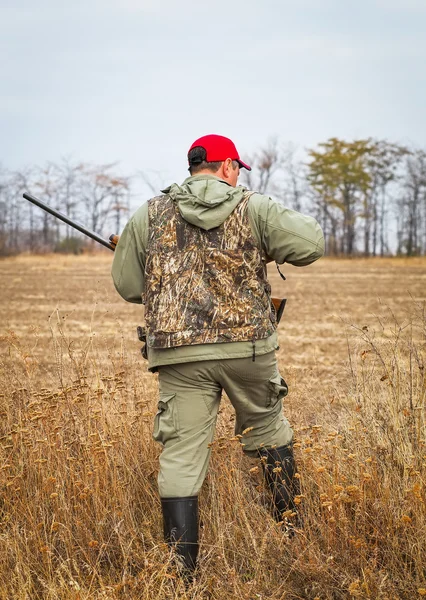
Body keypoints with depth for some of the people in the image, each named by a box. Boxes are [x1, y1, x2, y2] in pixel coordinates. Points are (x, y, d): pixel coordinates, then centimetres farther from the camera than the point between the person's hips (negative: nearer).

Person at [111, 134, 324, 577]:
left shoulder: (150, 215, 4)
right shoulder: (254, 208, -1)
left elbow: (127, 285, 7)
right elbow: (311, 245, -9)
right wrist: (286, 222, 12)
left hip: (180, 352, 0)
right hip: (249, 346, 0)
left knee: (182, 454, 3)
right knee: (267, 429, 23)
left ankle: (182, 569, 2)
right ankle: (290, 525, 35)